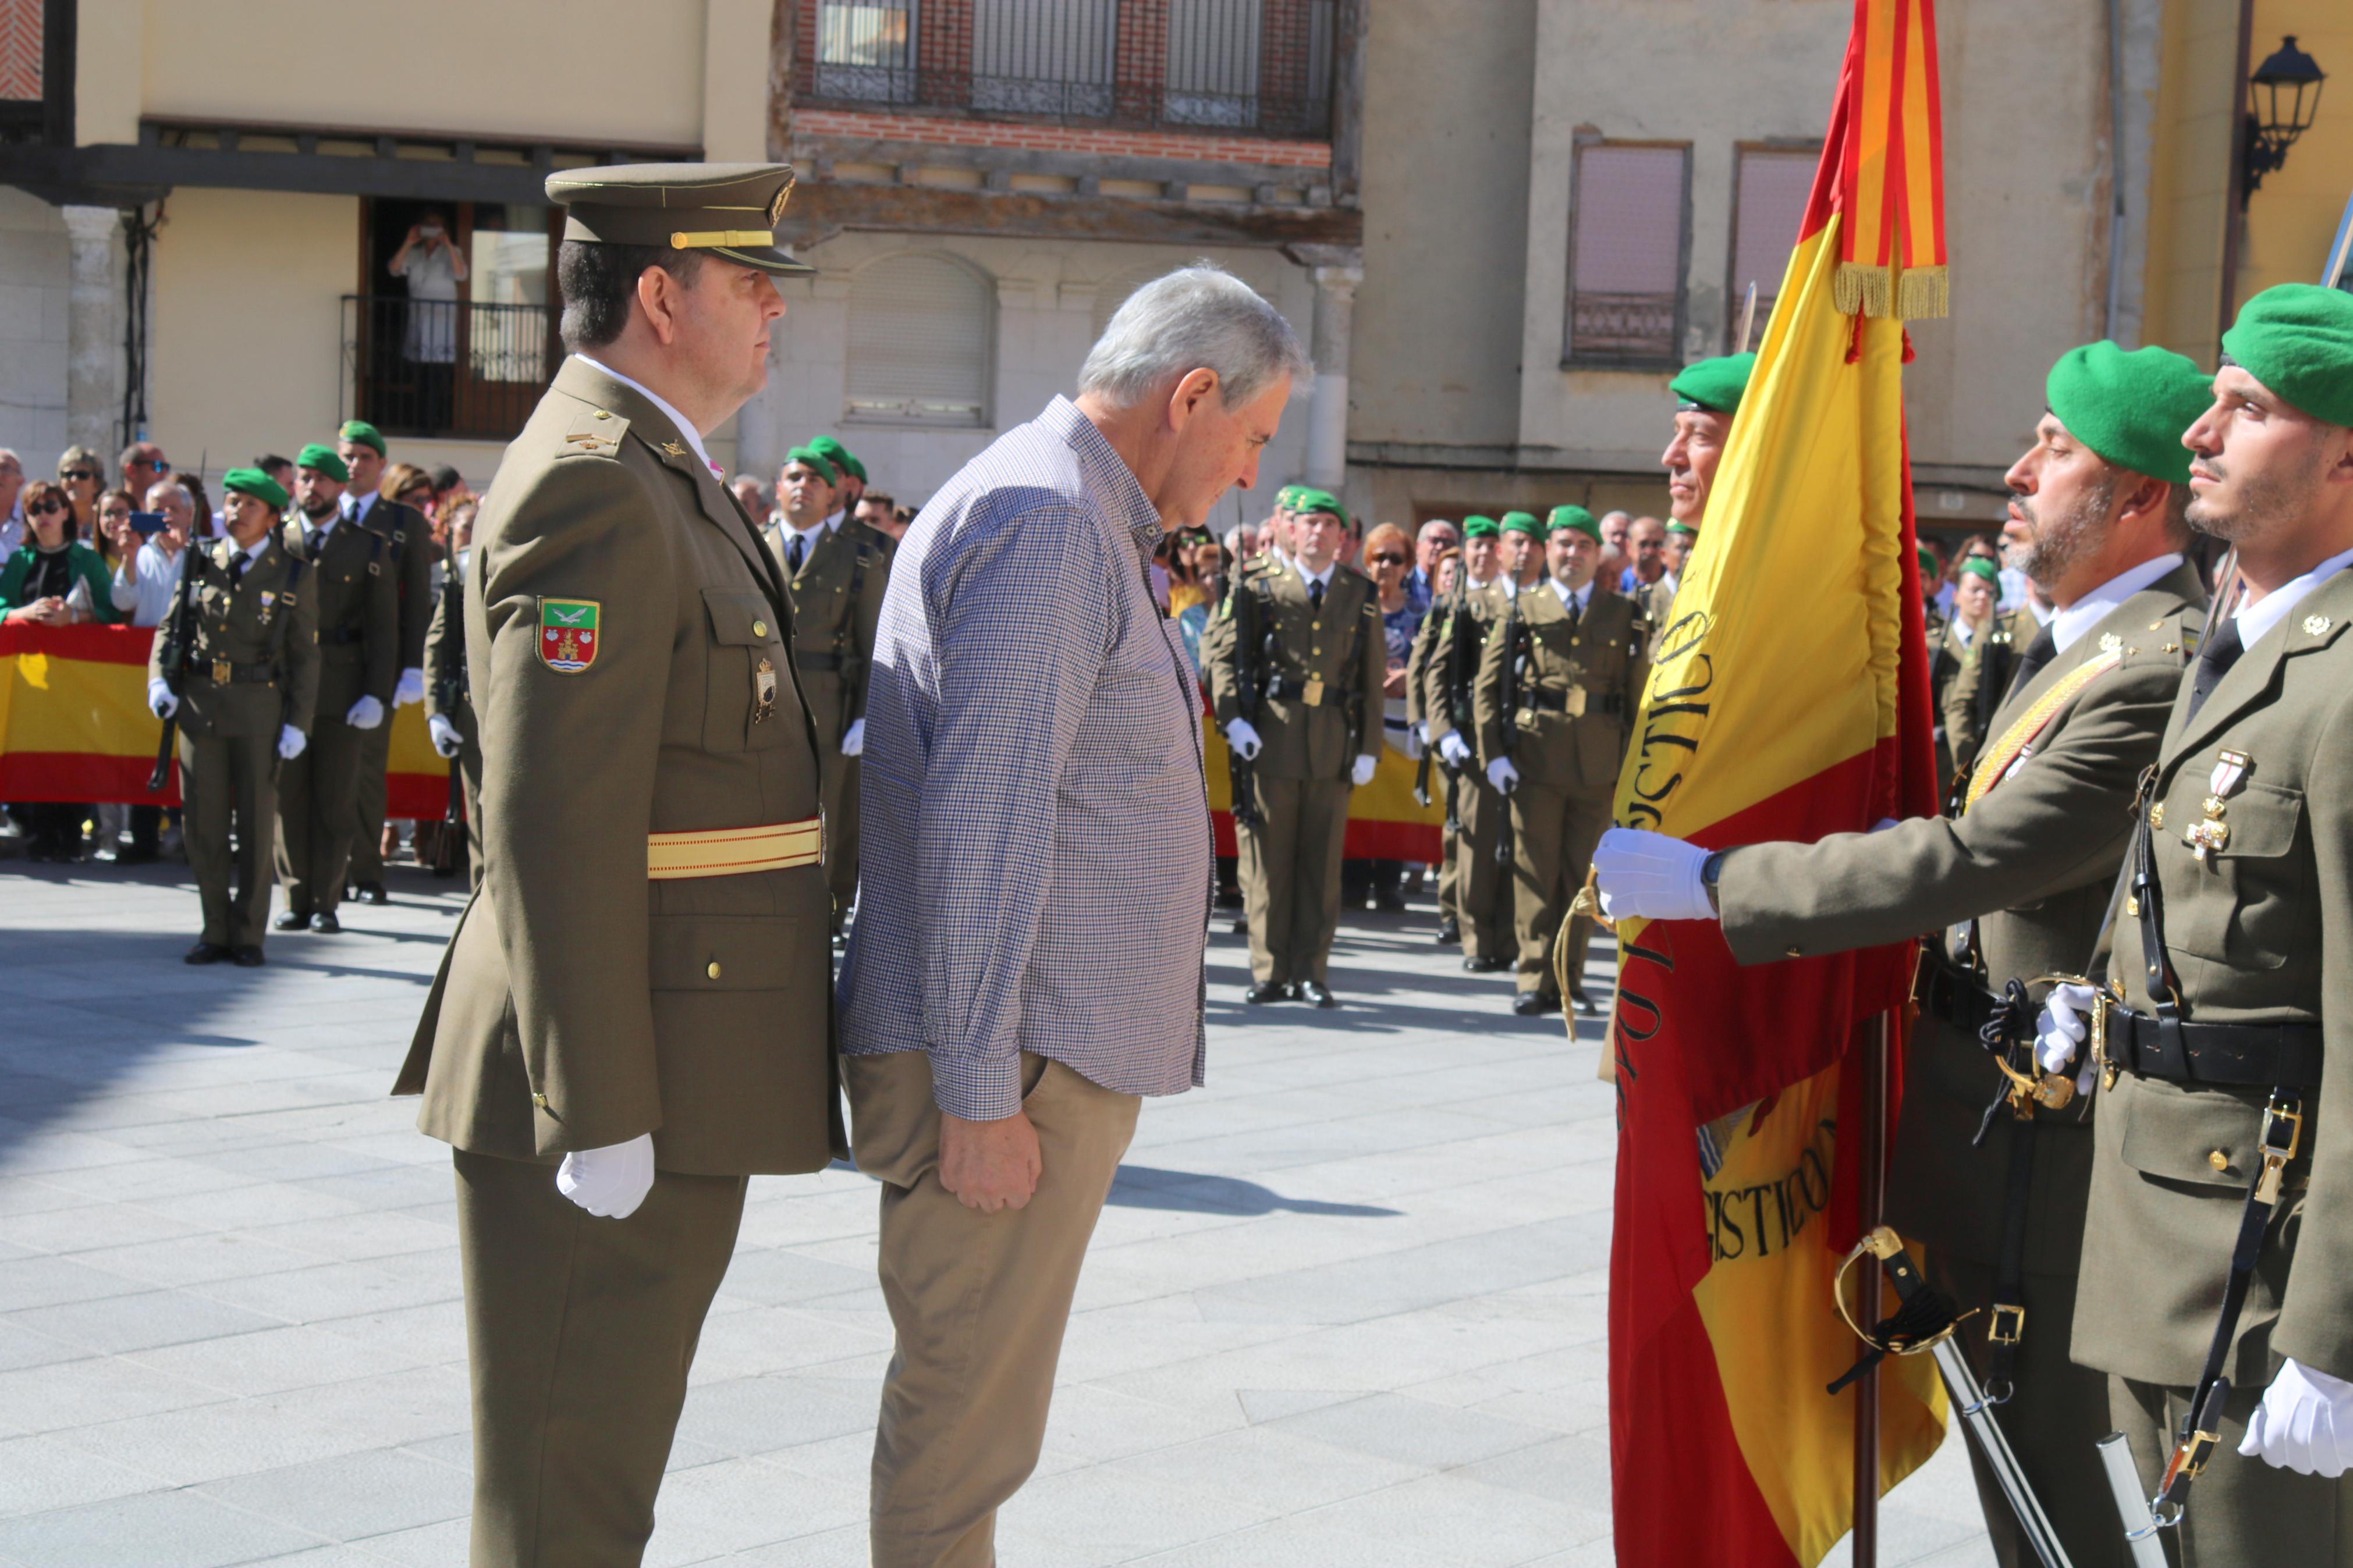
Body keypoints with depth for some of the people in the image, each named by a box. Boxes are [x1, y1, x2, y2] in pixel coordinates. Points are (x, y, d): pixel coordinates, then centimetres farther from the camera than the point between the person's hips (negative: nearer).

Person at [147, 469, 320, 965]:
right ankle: (216, 931, 16)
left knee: (255, 824, 1)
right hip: (199, 704, 2)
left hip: (259, 709, -2)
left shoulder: (292, 576, 2)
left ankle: (249, 935, 11)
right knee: (202, 824, 5)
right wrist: (159, 679, -4)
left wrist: (297, 721, -4)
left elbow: (305, 655, 2)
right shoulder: (199, 564, 8)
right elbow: (170, 625, 13)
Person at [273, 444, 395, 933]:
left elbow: (383, 629, 4)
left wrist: (377, 694, -5)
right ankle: (297, 898, 10)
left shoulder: (369, 548, 7)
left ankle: (326, 902, 8)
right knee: (288, 797, 2)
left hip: (343, 689, -1)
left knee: (336, 801, 1)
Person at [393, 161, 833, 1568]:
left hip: (669, 1070, 10)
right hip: (619, 1083, -10)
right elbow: (554, 828, -23)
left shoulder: (657, 477, 17)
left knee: (611, 1450, 19)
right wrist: (601, 1114, -23)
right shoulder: (593, 487, -17)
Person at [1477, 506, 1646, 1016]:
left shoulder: (1624, 616, 10)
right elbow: (1487, 686, 5)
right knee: (1535, 873, -1)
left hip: (1599, 767, 1)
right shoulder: (1523, 610, 7)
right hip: (1535, 763, -1)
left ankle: (1570, 979, 15)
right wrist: (1493, 754, -4)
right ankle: (1536, 979, 4)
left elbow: (1639, 695, 8)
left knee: (1583, 875, 6)